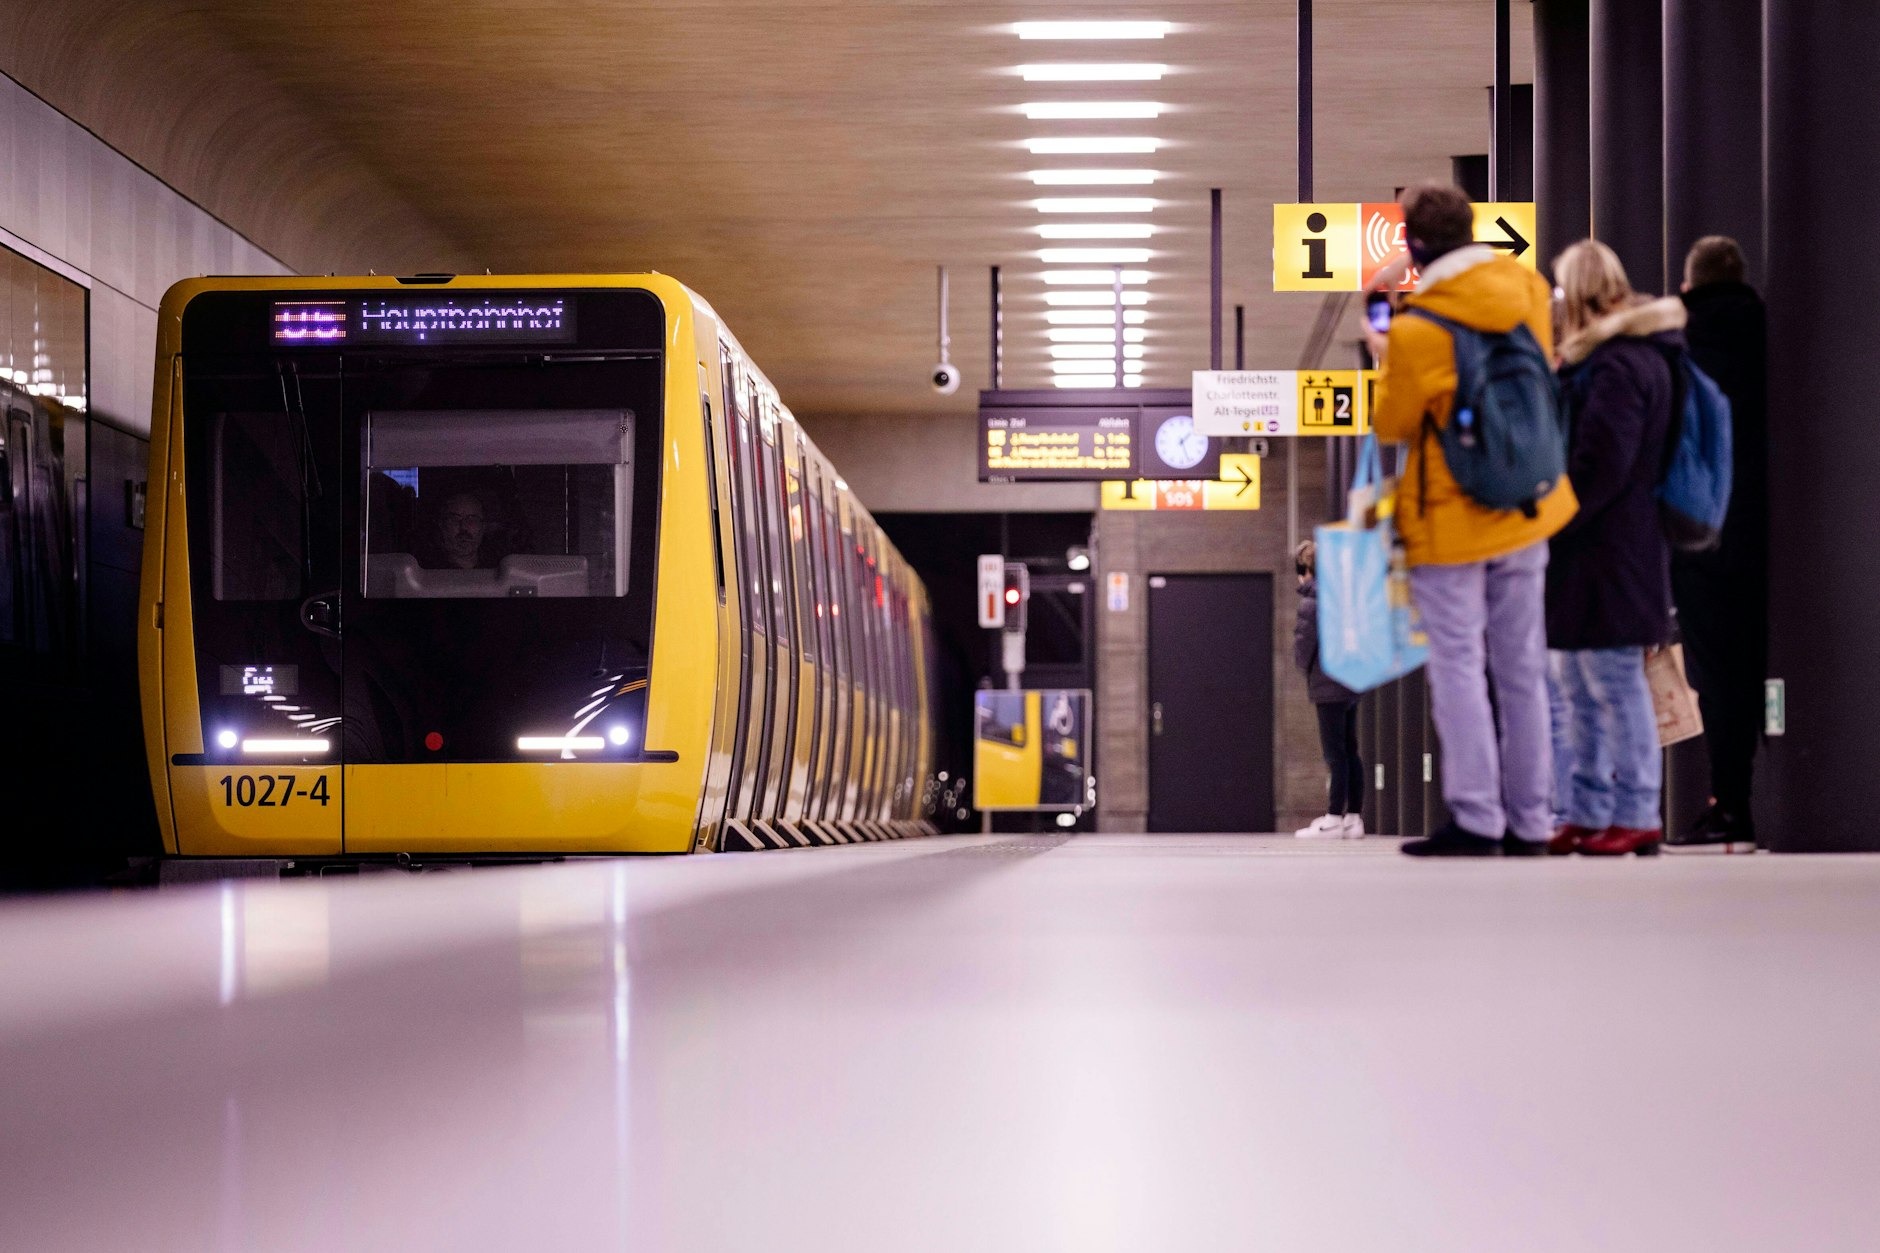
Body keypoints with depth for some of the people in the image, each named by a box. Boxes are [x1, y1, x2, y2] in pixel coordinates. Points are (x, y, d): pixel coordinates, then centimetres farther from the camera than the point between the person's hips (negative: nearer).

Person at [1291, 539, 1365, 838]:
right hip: (1352, 681, 8)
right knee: (1349, 750, 10)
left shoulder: (1312, 600, -12)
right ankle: (1353, 818, 11)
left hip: (1328, 685, -8)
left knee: (1335, 752, -7)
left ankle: (1333, 819, -6)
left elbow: (1304, 642, -12)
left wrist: (1304, 664, 5)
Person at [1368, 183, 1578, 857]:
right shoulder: (1527, 288, -3)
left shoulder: (1417, 331, -20)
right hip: (1526, 507, 6)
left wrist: (1386, 362, 11)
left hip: (1451, 519, -6)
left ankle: (1476, 820, -1)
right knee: (1522, 666, 11)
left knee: (1458, 665, 1)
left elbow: (1393, 424, -8)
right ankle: (1530, 821, 15)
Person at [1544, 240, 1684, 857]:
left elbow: (1599, 467, -20)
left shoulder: (1620, 366, -15)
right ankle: (1586, 815, 16)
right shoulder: (1601, 360, 17)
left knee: (1614, 685, -6)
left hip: (1611, 556, -10)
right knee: (1578, 689, 12)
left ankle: (1636, 816, -2)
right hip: (1587, 553, 10)